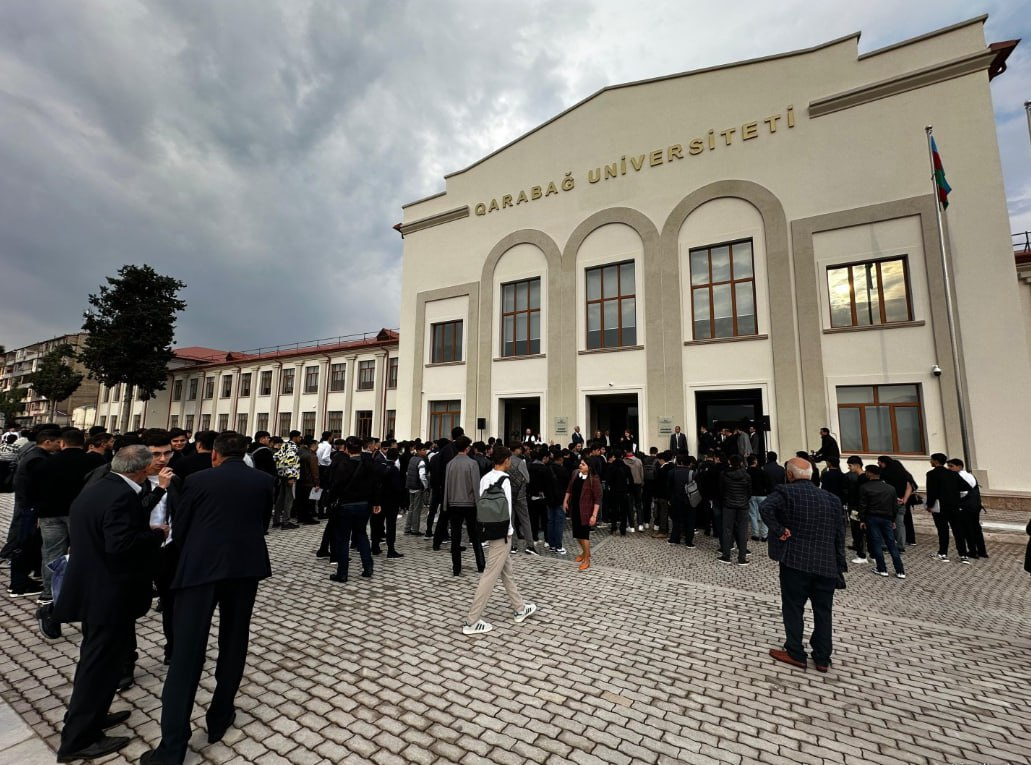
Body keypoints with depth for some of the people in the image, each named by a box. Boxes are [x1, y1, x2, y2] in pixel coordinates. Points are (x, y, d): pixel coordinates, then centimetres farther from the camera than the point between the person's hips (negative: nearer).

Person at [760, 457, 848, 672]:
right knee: (823, 612, 15)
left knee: (794, 609, 9)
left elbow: (765, 507, -28)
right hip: (826, 564, 5)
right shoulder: (831, 499, 8)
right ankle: (822, 658, 24)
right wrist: (839, 566, 14)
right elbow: (839, 535, 9)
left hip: (796, 561, -5)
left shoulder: (786, 492, -8)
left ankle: (796, 654, 18)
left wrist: (779, 530, -14)